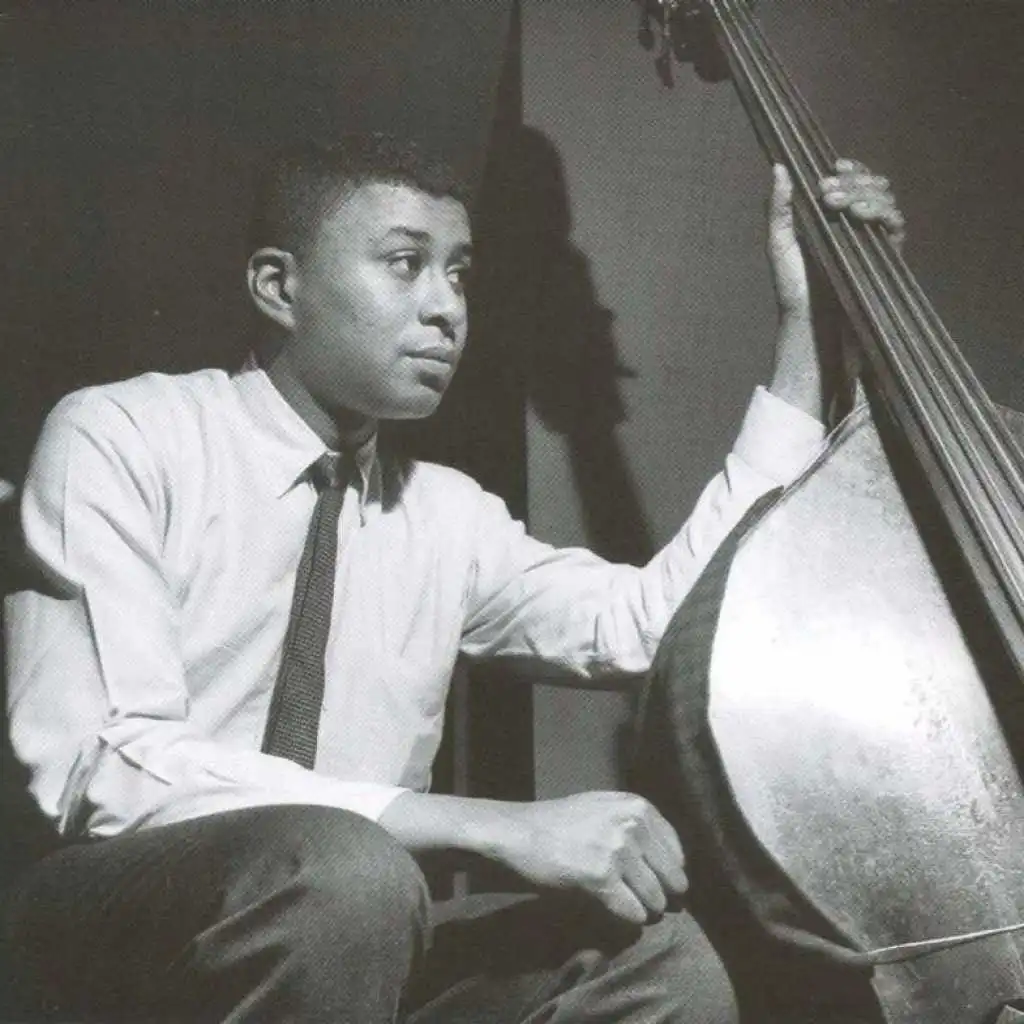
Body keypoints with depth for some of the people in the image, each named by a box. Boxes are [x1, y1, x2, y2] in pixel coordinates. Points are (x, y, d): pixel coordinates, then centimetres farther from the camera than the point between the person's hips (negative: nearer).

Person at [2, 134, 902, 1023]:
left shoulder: (445, 514, 8)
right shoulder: (122, 439, -9)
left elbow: (656, 617, -4)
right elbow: (100, 768, -21)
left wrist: (803, 322, -2)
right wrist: (498, 826, -28)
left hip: (342, 947, 3)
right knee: (342, 868, -34)